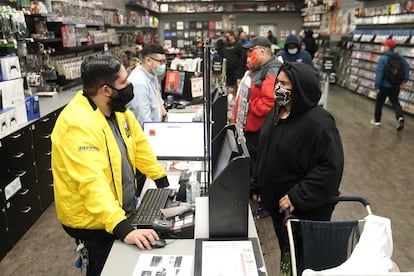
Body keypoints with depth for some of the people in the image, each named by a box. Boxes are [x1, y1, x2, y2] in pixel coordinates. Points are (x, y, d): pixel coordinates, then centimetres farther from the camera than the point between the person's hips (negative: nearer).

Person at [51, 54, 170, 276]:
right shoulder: (78, 124, -30)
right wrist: (123, 229, -45)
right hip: (94, 222, -8)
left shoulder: (117, 109, -2)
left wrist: (163, 182, 7)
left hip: (120, 210, 8)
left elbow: (139, 145, 8)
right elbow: (92, 183, -38)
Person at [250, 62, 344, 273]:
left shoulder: (318, 123, -24)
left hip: (305, 210, -7)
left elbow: (330, 167, -26)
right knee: (286, 252, 25)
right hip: (276, 202, 8)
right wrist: (256, 185, 13)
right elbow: (264, 153, 12)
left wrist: (298, 197, -27)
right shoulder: (276, 111, 3)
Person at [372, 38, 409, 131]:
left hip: (384, 85, -4)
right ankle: (400, 116, -10)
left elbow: (379, 72, -19)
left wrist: (377, 86, -16)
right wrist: (404, 81, 3)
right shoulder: (399, 57, 2)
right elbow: (407, 67, -2)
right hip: (396, 85, 5)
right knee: (395, 101, 14)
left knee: (379, 102, 12)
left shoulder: (382, 58, -15)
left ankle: (377, 120, 22)